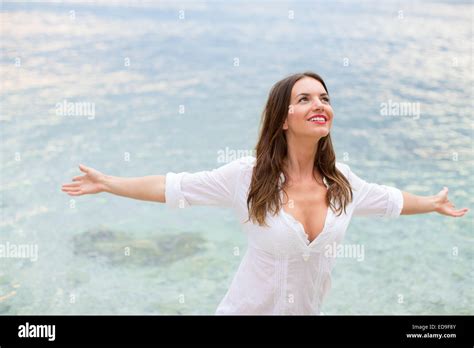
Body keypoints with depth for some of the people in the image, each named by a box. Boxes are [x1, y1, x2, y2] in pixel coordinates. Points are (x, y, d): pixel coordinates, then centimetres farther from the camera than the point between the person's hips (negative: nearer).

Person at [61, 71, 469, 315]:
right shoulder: (248, 175, -18)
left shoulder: (342, 181, -6)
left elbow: (387, 199, 14)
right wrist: (107, 183, -15)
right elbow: (173, 187, -14)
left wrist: (434, 203, 27)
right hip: (249, 307, -4)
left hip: (309, 309, 4)